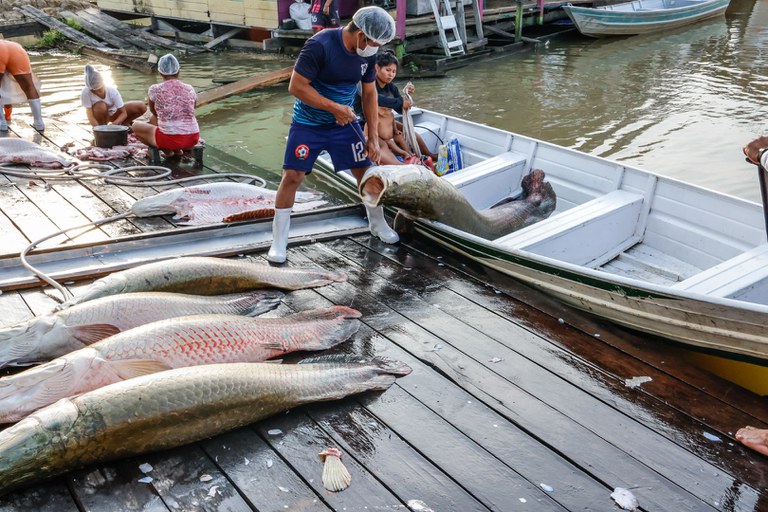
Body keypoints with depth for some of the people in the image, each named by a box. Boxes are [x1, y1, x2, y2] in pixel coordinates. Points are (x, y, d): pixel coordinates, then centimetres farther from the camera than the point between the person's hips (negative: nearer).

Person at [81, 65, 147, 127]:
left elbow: (124, 113, -27)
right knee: (100, 106, -39)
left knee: (142, 107, -19)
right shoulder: (85, 93, -30)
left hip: (114, 113, 1)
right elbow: (90, 117, -32)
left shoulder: (112, 90, -27)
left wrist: (114, 124, -44)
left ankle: (124, 124, 7)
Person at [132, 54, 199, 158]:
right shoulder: (190, 89, 5)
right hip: (193, 138, 5)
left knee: (136, 126, 22)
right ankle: (177, 149, 14)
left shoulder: (155, 89, -4)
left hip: (169, 139, -5)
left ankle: (166, 149, 7)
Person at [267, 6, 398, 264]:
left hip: (345, 122, 5)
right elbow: (296, 86, -24)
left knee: (366, 171, 5)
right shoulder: (320, 45, -25)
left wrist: (373, 136, 1)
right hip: (308, 124, -5)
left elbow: (369, 93, 5)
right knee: (292, 176, -8)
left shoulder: (367, 54, -6)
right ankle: (279, 241, 5)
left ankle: (378, 224, 29)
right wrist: (334, 107, -24)